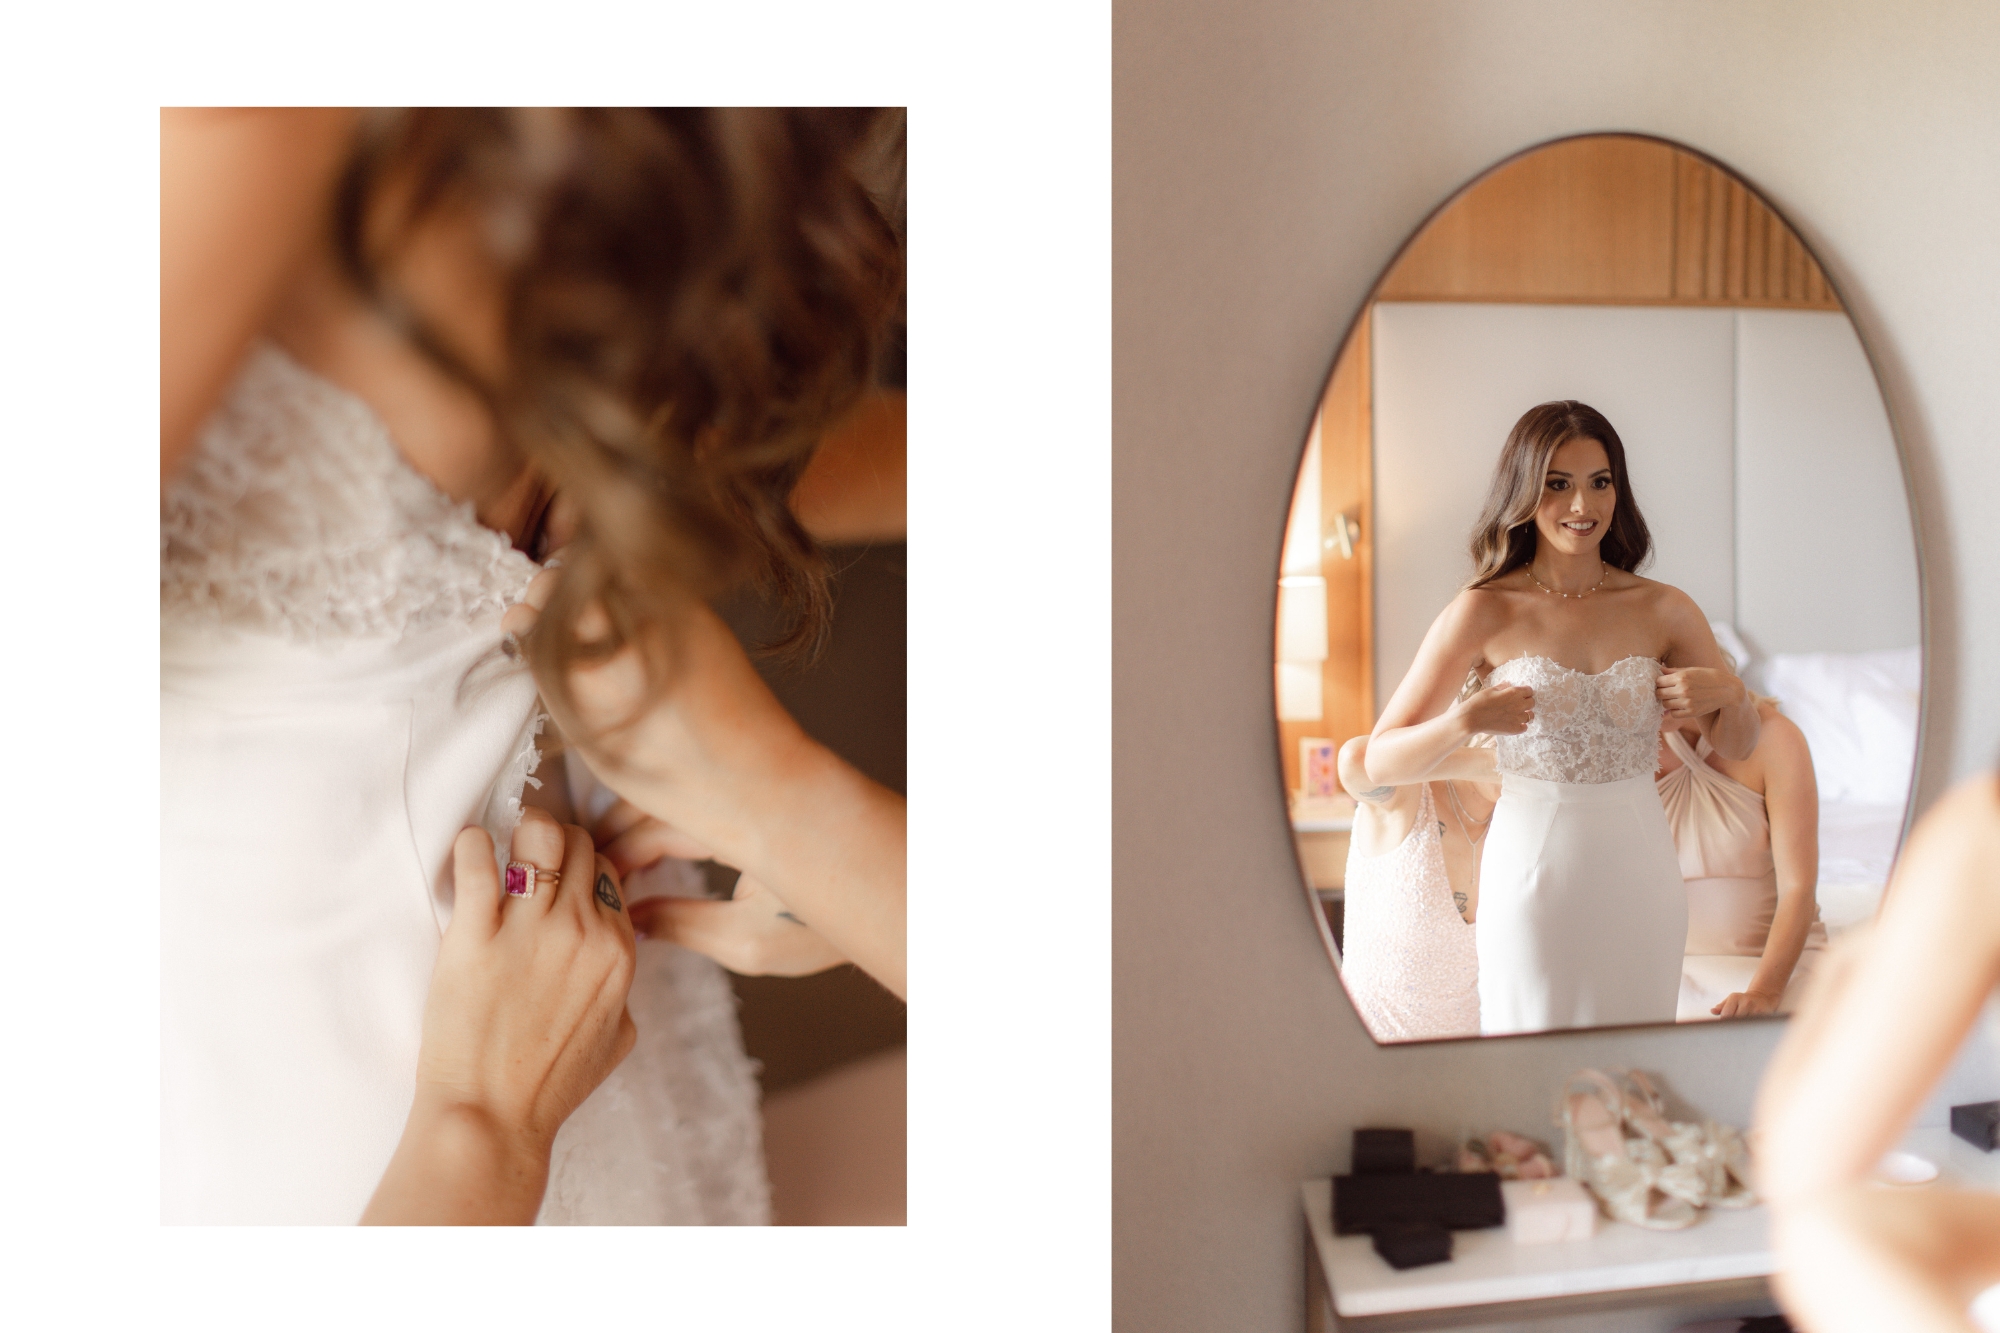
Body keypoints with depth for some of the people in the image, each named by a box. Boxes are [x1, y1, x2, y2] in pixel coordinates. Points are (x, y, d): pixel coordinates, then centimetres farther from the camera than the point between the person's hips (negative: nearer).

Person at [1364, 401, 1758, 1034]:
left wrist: (1730, 694, -6)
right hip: (1533, 874, -2)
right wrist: (1463, 722, -24)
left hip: (1639, 879, 2)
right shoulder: (1486, 612, -5)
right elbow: (1381, 762, -7)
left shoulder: (1665, 611, 3)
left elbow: (1737, 745, 15)